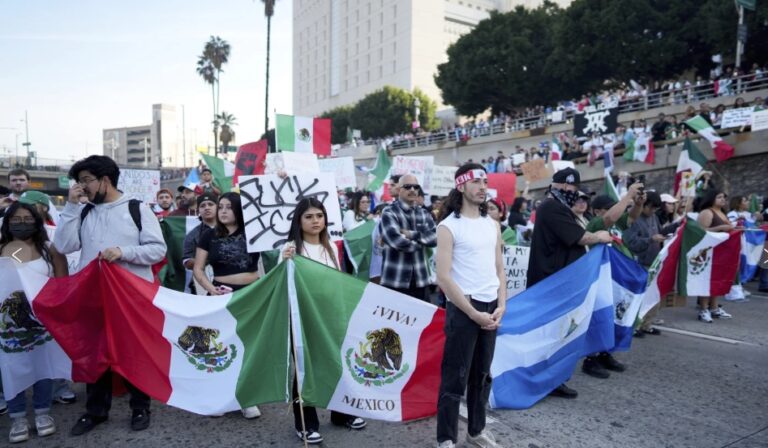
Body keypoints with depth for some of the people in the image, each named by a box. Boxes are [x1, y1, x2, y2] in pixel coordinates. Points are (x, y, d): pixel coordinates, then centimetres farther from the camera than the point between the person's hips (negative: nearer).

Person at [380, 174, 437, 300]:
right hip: (395, 279, -5)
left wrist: (413, 235, -14)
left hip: (419, 278, 6)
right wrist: (422, 242, -7)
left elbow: (435, 237, -1)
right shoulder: (389, 213, -5)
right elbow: (397, 241, -20)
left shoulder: (424, 214, 13)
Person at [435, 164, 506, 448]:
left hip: (491, 308, 6)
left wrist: (501, 306, -1)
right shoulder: (448, 226, -10)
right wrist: (473, 313, -15)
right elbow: (443, 278, -14)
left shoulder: (493, 224, 9)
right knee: (455, 377, 1)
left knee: (482, 374, 16)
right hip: (463, 309, -6)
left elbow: (499, 269, 12)